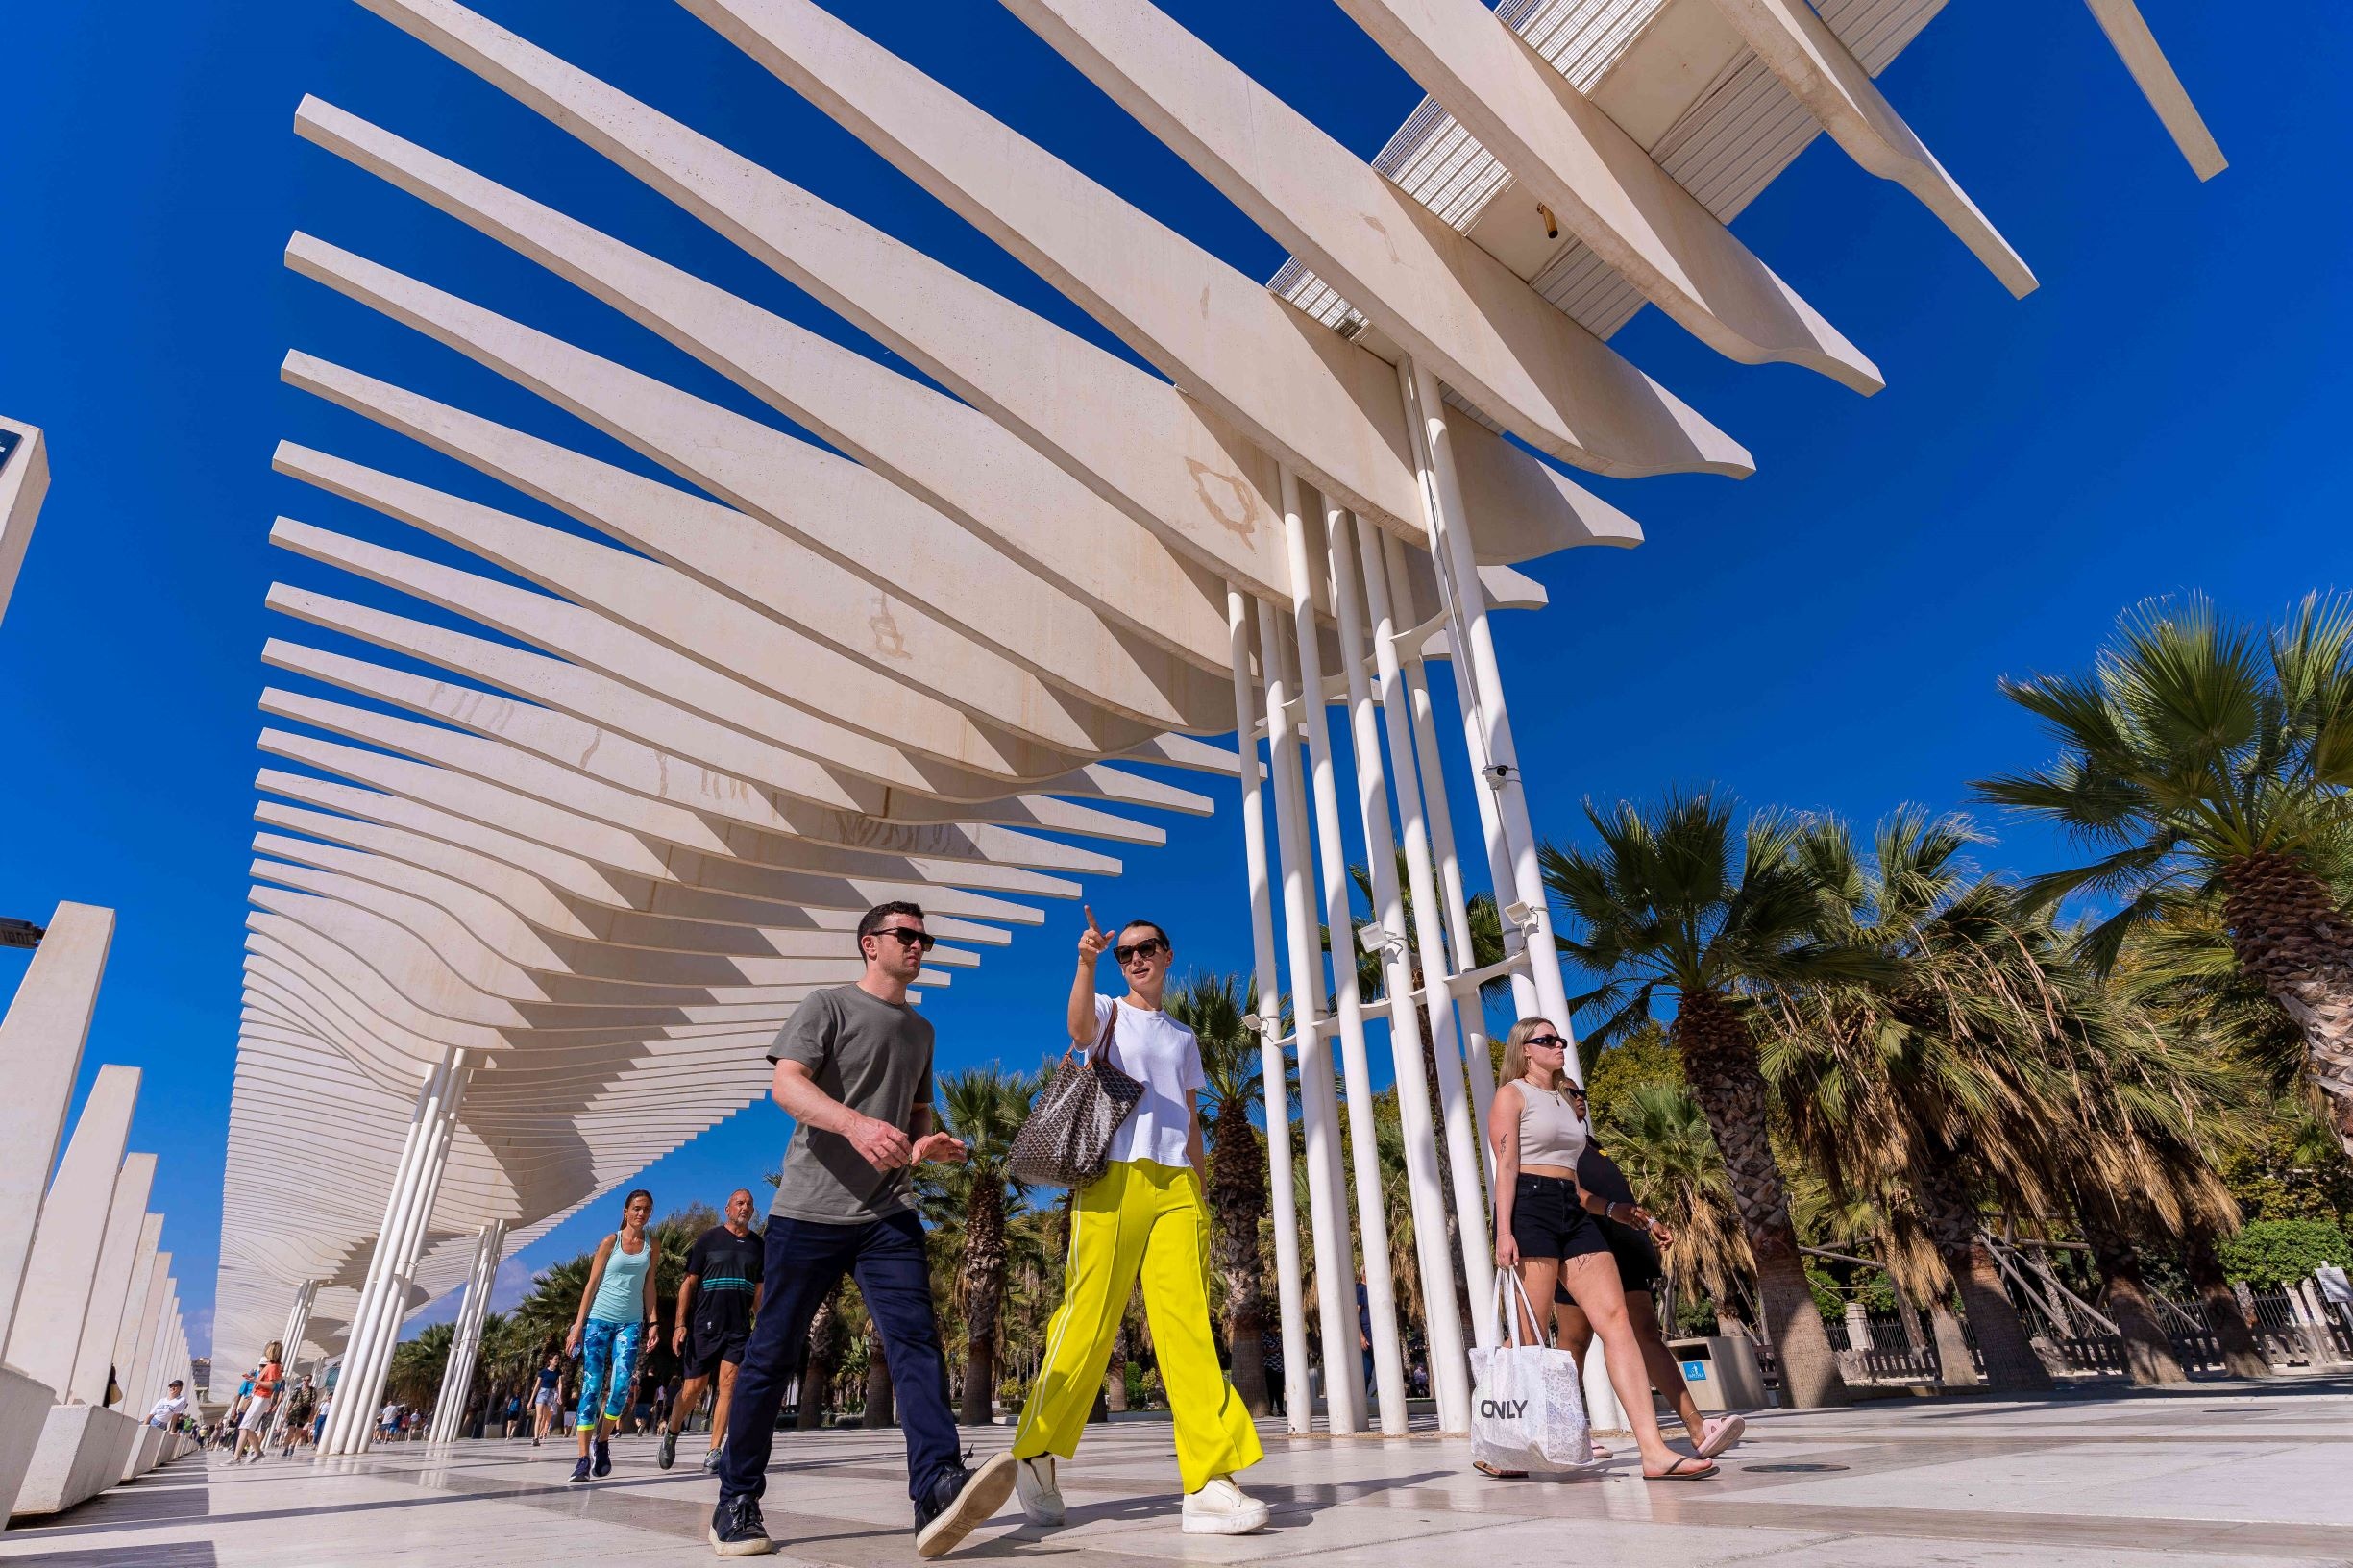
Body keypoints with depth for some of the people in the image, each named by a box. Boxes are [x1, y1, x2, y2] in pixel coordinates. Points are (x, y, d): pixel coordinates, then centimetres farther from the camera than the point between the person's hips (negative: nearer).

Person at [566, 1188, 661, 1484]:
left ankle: (603, 1440, 12)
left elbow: (649, 1286, 10)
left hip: (630, 1323, 2)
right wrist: (578, 1324, -4)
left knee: (622, 1385, -11)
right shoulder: (610, 1241, 0)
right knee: (591, 1386, -6)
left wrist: (652, 1322, 3)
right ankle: (584, 1458, -3)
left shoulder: (651, 1244, 8)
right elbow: (592, 1284, 1)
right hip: (599, 1318, -2)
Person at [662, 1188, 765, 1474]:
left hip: (739, 1329, 2)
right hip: (704, 1326, -2)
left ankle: (713, 1453, -2)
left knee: (728, 1386, -7)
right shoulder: (709, 1239, 2)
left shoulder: (756, 1245, 11)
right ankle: (670, 1434, 29)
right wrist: (680, 1324, -6)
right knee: (694, 1388, 3)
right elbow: (689, 1282, 2)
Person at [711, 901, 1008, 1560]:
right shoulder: (828, 1007, 0)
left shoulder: (920, 1029, 18)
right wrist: (855, 1122, -33)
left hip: (888, 1215, 4)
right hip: (809, 1210, -4)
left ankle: (938, 1487, -22)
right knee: (772, 1355, 5)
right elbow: (786, 1084, -15)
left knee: (916, 1338, -14)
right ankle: (736, 1502, 20)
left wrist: (926, 1142, 2)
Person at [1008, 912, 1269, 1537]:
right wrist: (1086, 961, -33)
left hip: (1177, 1184, 4)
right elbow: (1079, 1026, -15)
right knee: (1089, 1319, -4)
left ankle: (1210, 1481, -8)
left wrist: (1200, 1194, 14)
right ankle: (1035, 1456, 13)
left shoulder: (1184, 1039, 25)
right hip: (1115, 1177, -3)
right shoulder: (1108, 1011, 11)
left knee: (1188, 1326, -5)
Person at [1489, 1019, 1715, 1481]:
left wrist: (1613, 1208, 17)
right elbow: (1506, 1166, -9)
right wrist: (1503, 1232, -17)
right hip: (1529, 1208, -7)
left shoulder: (1566, 1103, 24)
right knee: (1530, 1337, -7)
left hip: (1573, 1214, 7)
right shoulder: (1512, 1094, 2)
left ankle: (1654, 1451, -12)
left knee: (1617, 1319, -7)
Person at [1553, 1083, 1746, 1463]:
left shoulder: (1590, 1146, 27)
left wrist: (1650, 1222, 17)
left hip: (1622, 1246, 7)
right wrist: (1611, 1208, -23)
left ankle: (1699, 1431, -11)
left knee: (1648, 1333, -3)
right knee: (1575, 1339, -3)